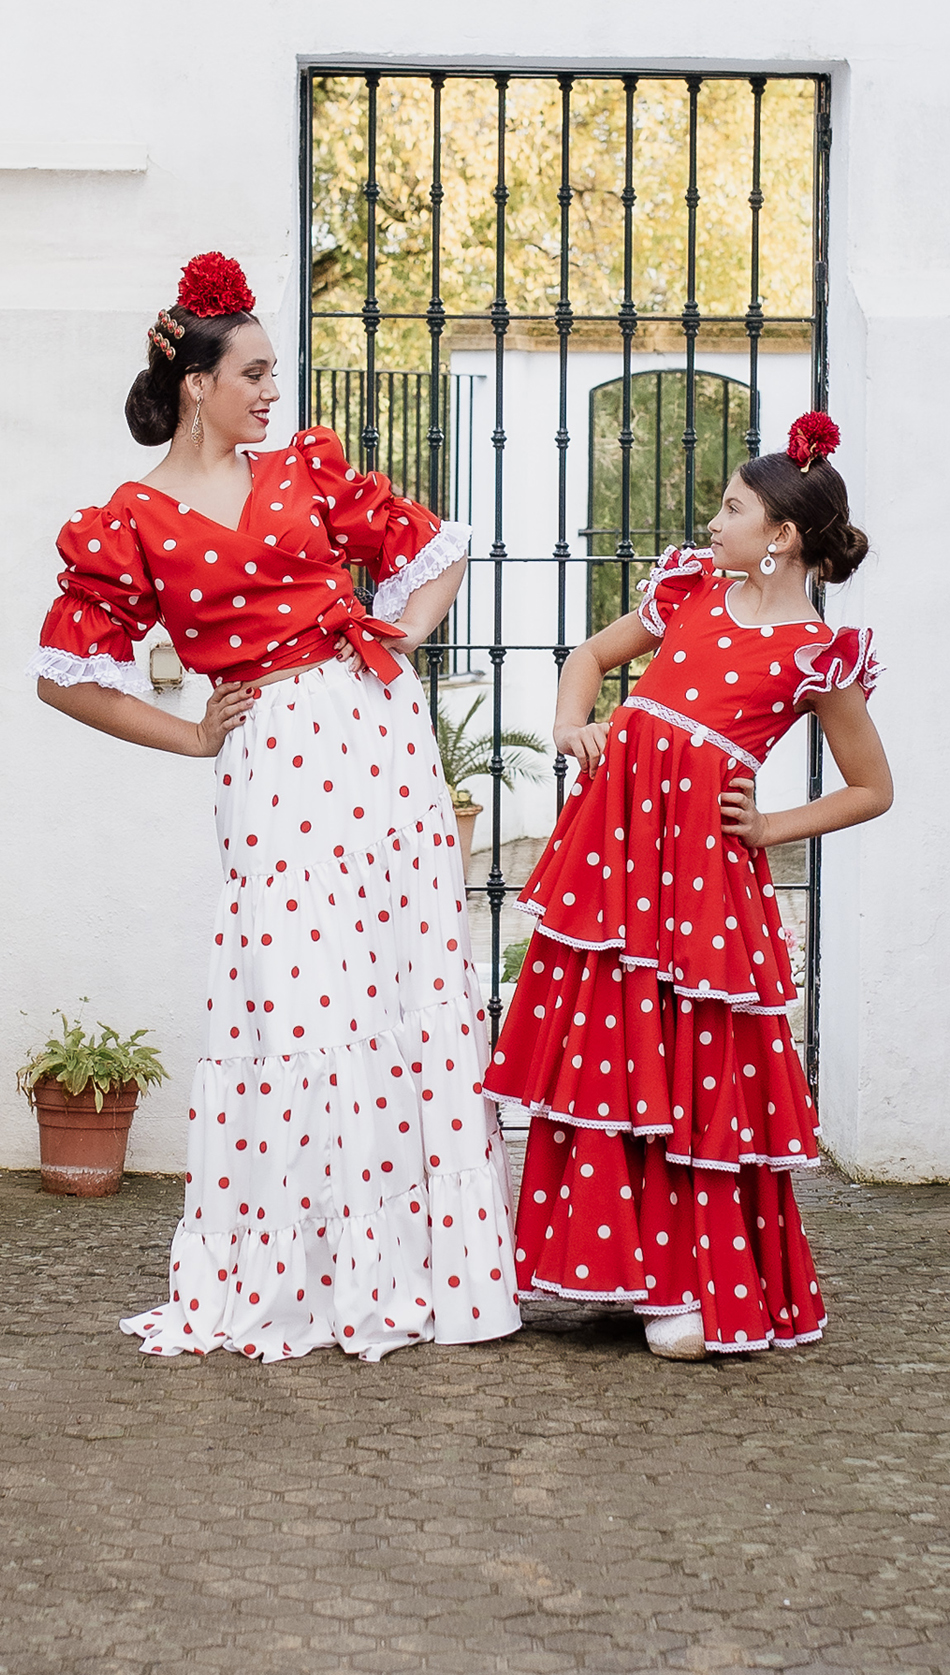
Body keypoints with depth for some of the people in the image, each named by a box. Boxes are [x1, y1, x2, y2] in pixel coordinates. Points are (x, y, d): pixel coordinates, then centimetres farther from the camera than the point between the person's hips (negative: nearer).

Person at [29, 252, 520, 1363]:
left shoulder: (305, 469, 13)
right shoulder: (129, 526, 1)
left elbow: (433, 549, 22)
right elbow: (67, 675, 5)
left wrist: (403, 639, 6)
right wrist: (194, 737, 3)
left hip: (385, 730, 5)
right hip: (277, 759, -4)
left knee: (419, 983, 4)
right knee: (300, 998, -9)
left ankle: (414, 1262, 13)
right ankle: (291, 1280, 3)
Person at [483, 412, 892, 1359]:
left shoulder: (817, 656, -2)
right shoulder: (691, 591, 12)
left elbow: (872, 790, 5)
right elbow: (594, 654, 24)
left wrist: (771, 827, -3)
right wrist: (572, 724, 6)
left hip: (701, 850, -5)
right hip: (613, 818, 5)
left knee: (699, 1069, -3)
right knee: (600, 1052, 6)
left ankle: (700, 1288, 7)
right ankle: (612, 1259, 17)